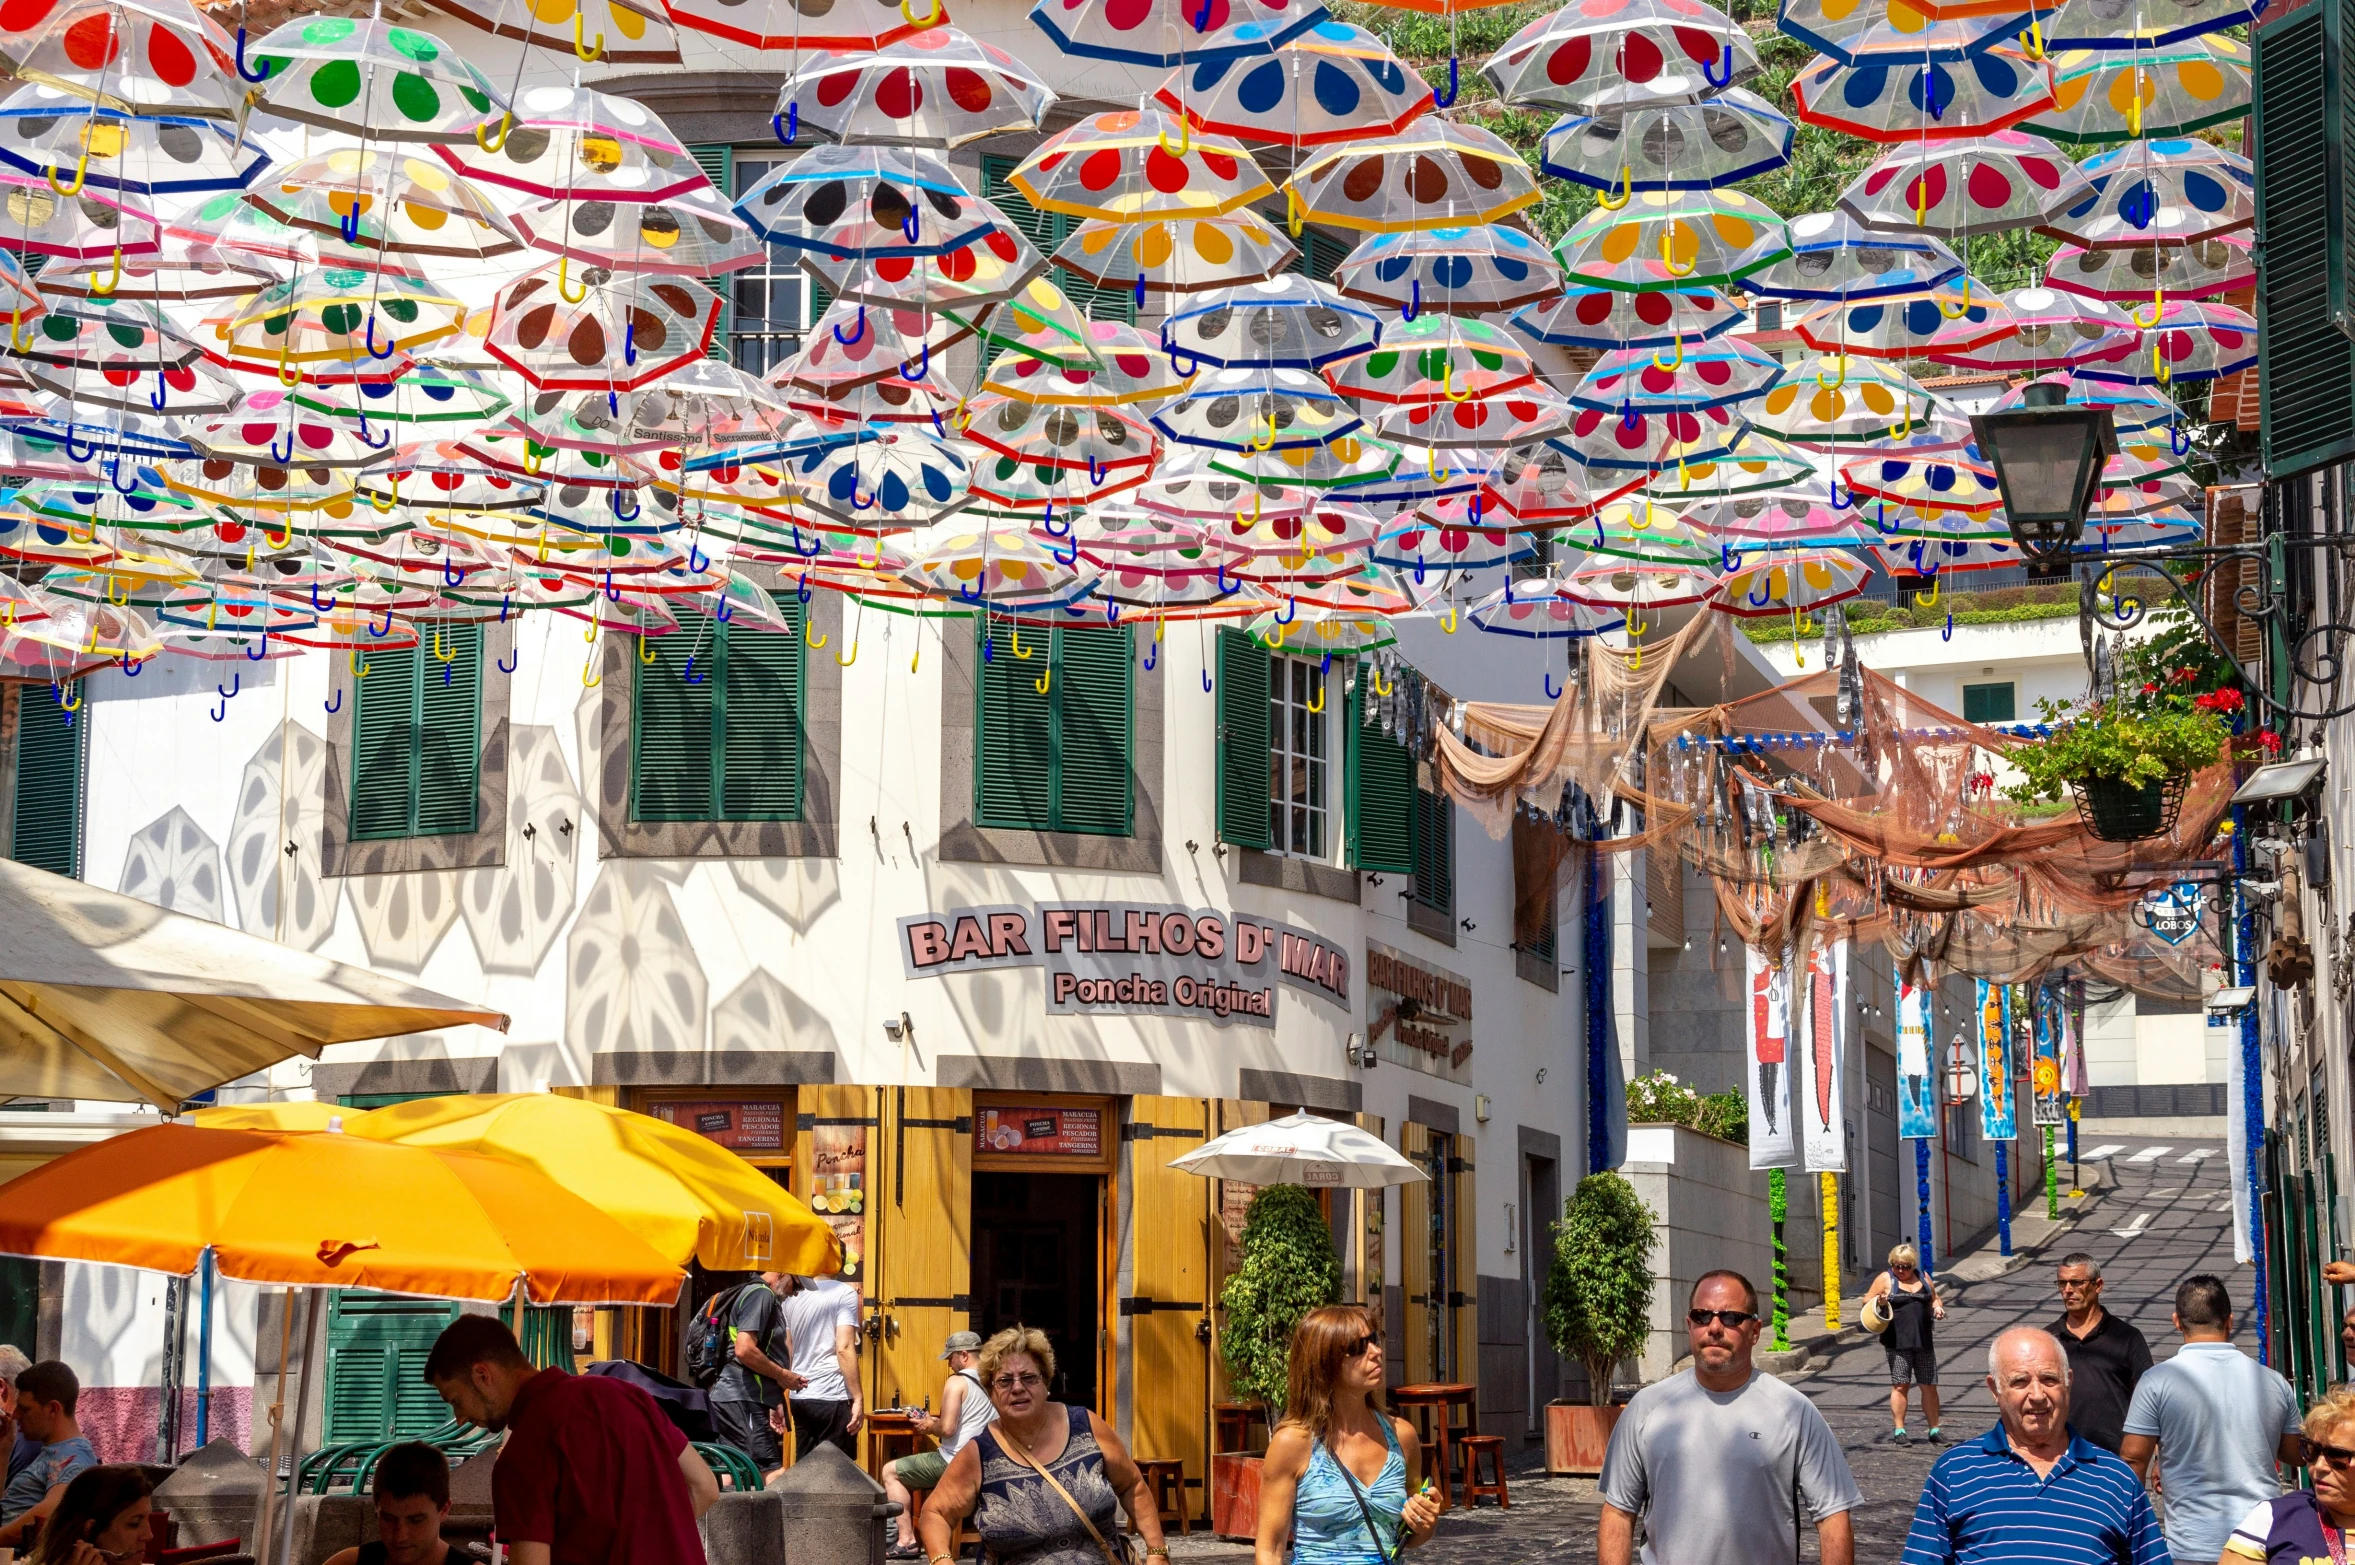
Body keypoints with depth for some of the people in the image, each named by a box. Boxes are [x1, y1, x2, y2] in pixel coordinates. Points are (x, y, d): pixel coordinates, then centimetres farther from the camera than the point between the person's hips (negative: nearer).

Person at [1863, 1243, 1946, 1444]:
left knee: (1929, 1386, 5)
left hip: (1923, 1341, 4)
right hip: (1897, 1342, -4)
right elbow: (1867, 1300, 4)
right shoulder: (1885, 1279, 2)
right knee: (1900, 1385, -4)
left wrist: (1938, 1308, 2)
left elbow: (1934, 1299, 25)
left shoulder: (1923, 1277, 13)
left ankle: (1934, 1430, 13)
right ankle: (1899, 1430, 3)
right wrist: (1879, 1301, -17)